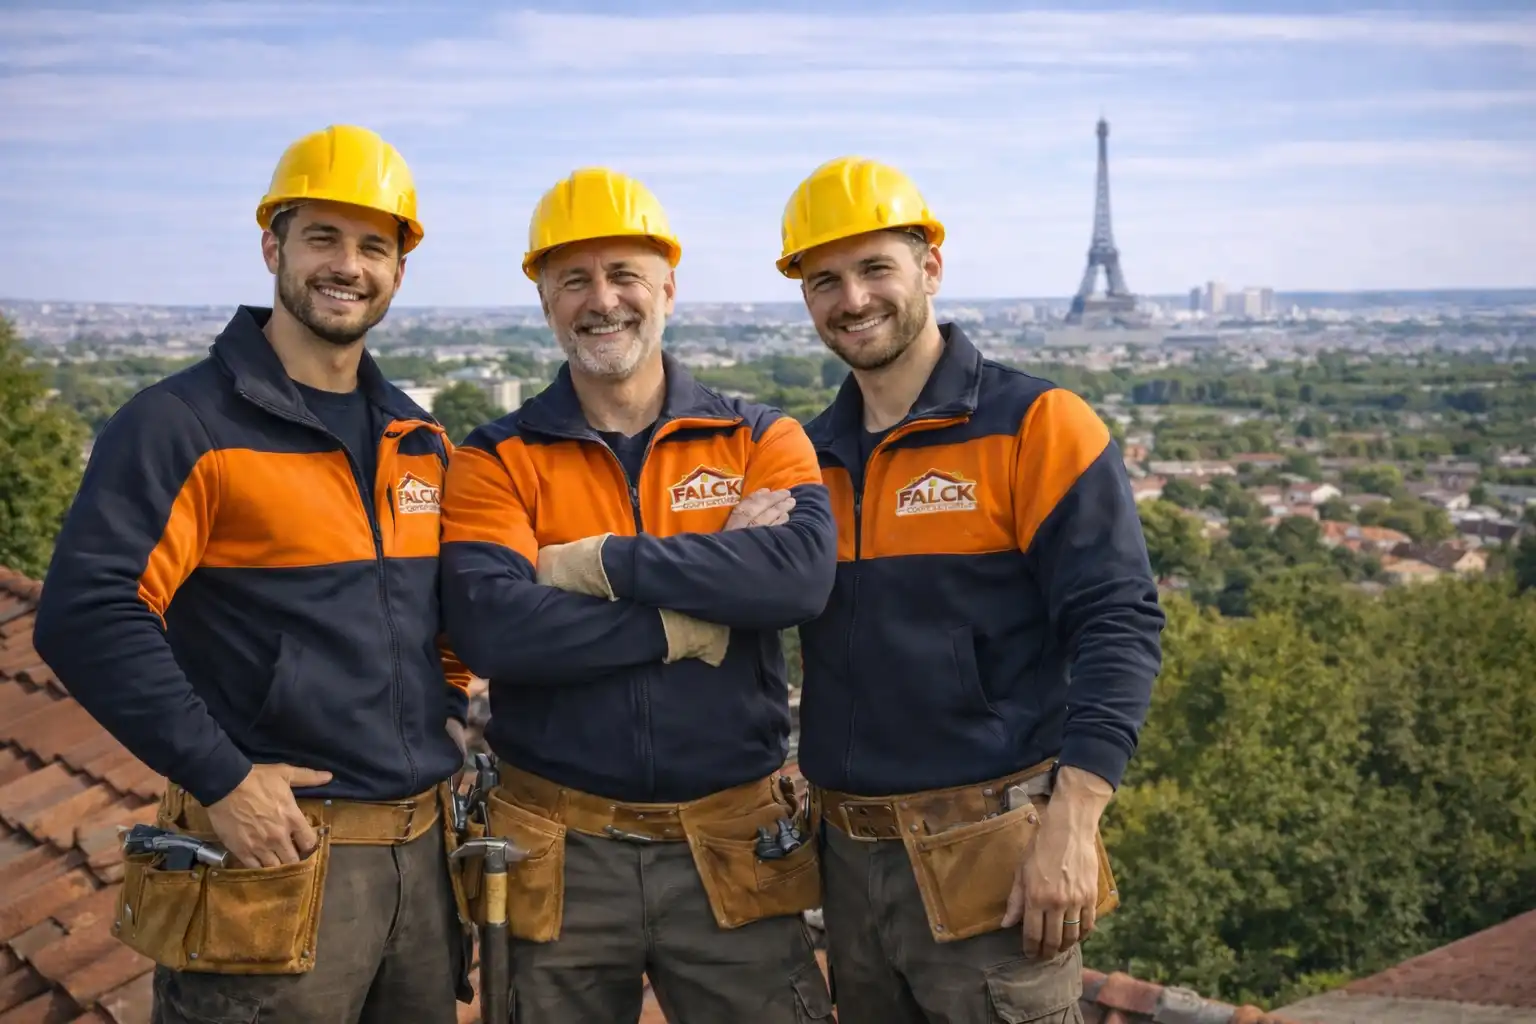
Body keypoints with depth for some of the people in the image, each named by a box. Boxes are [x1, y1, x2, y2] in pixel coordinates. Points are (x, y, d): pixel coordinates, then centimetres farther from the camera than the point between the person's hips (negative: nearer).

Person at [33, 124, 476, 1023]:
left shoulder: (420, 442, 13)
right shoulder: (181, 424, -9)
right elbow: (89, 616, -18)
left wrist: (452, 719, 10)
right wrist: (221, 778, -19)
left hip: (423, 854, 7)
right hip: (275, 857, -6)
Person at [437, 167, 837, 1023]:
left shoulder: (762, 440, 3)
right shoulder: (496, 462, 0)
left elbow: (804, 572, -18)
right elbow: (490, 627, -18)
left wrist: (600, 564, -17)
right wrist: (694, 616, -17)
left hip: (733, 848, 0)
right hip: (562, 855, 0)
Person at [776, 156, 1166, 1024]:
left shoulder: (1036, 425, -7)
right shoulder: (810, 456, 9)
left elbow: (1119, 626, -13)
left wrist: (1069, 825, -20)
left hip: (994, 863, -5)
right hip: (850, 861, 6)